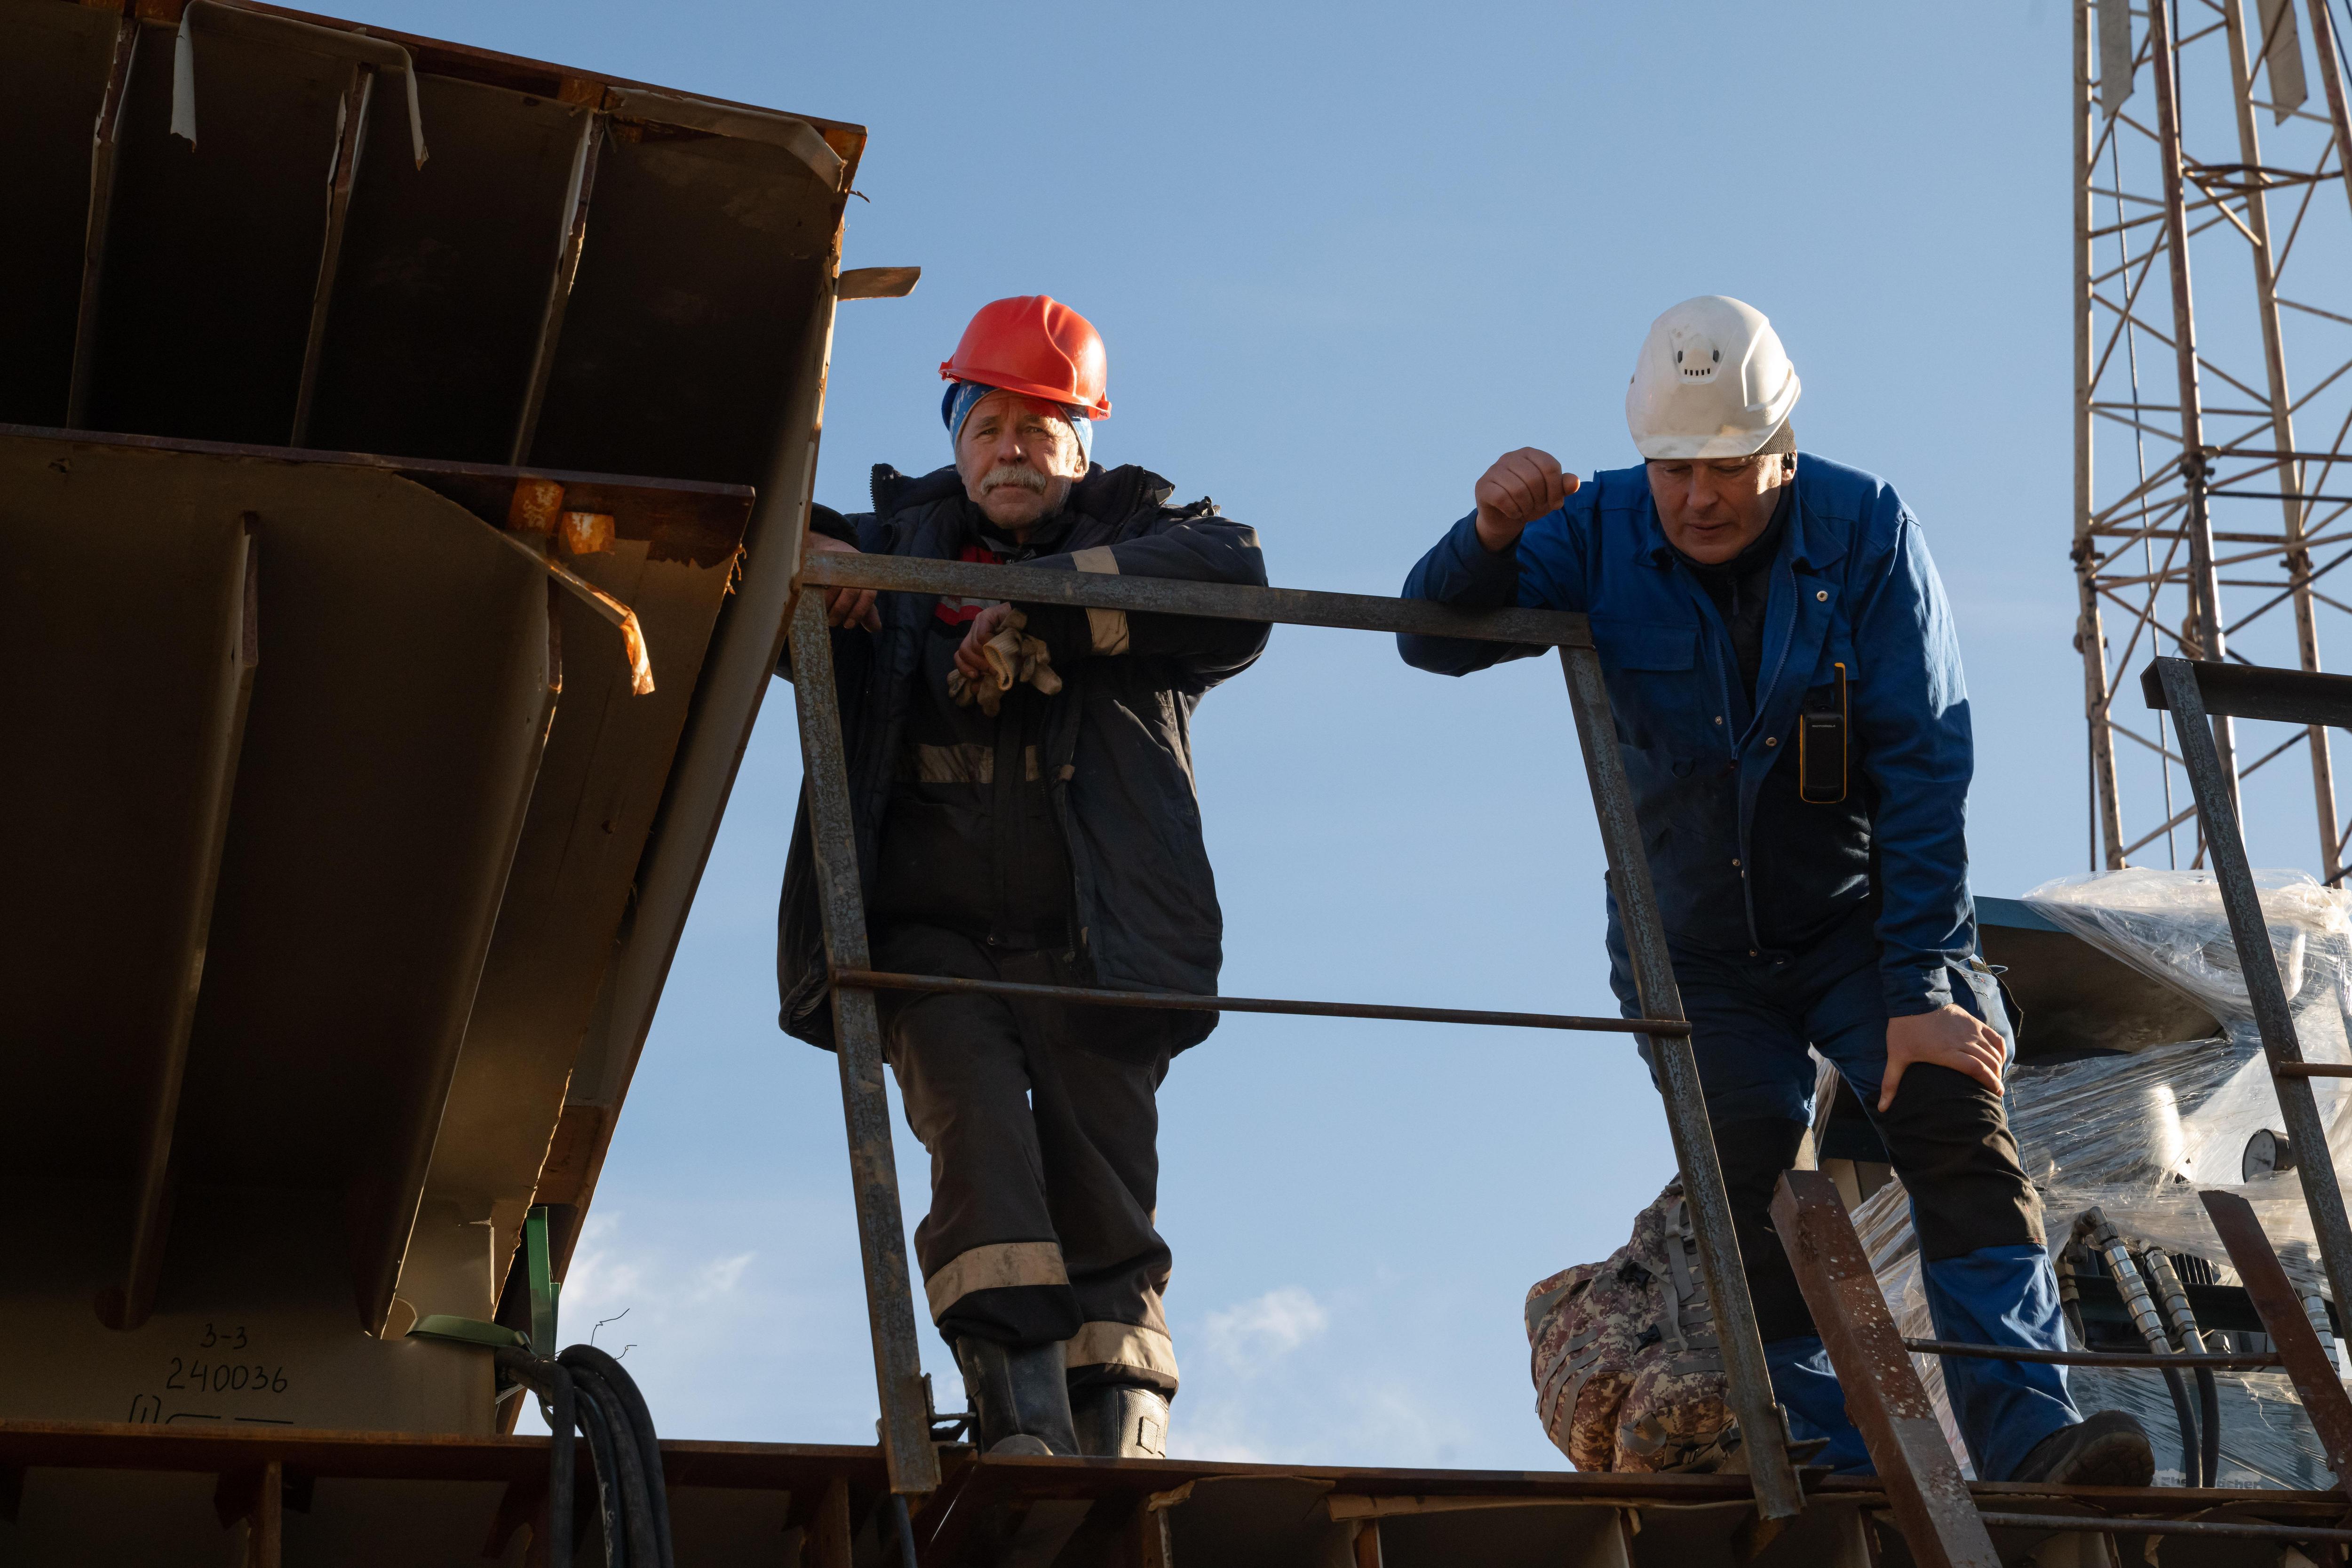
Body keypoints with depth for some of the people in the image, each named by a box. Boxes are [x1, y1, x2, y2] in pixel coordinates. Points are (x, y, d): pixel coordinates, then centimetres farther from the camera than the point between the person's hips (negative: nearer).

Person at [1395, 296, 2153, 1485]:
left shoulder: (1866, 532, -14)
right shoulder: (1601, 532, -8)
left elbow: (1925, 764, -17)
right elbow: (1434, 639, -6)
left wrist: (1920, 984, -23)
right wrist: (1490, 534, -30)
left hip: (1863, 918, -2)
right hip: (1695, 949, 2)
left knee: (1953, 1115, -20)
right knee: (1747, 1194, -9)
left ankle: (2025, 1433, -24)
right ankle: (1849, 1470, -6)